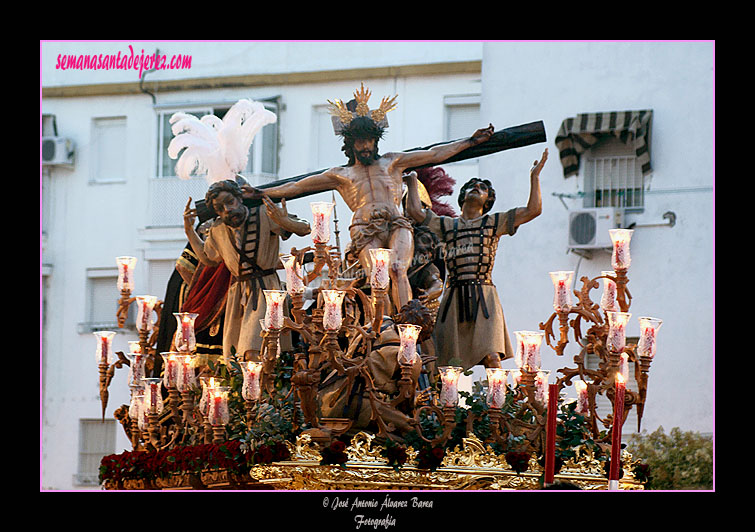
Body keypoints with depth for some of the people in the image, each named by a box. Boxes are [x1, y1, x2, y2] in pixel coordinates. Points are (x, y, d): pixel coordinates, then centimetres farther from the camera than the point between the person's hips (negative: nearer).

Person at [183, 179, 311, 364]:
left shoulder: (264, 216, -9)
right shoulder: (217, 230, 8)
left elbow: (305, 229, -7)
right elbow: (208, 259, 26)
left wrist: (284, 222, -28)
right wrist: (189, 230, 17)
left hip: (265, 290, -6)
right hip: (237, 292, 6)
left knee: (253, 353, -21)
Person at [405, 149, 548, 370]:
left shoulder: (494, 222, 16)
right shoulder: (447, 225, 21)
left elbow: (533, 210, 8)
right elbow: (415, 211, 11)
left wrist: (535, 176, 8)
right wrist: (412, 182, 23)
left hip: (483, 296, -2)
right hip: (454, 296, 2)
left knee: (491, 357, -17)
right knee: (451, 362, -3)